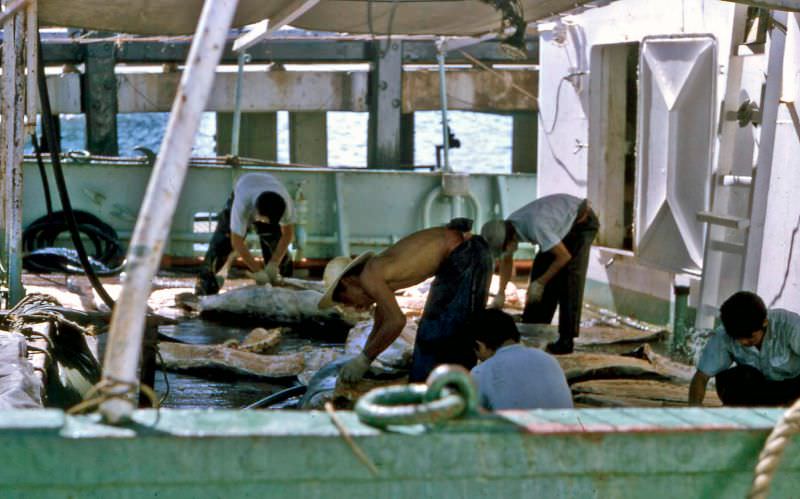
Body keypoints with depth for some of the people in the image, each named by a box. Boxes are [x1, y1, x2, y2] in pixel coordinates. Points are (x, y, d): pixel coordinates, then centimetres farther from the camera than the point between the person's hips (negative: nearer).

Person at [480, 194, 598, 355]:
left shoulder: (535, 226, -40)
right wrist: (501, 293, -2)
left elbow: (564, 256, -31)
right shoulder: (504, 229, -14)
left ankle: (566, 340, -13)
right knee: (540, 269, 1)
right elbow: (506, 260, 6)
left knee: (569, 278, -15)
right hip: (562, 225, 8)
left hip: (581, 222, -8)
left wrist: (540, 283, -23)